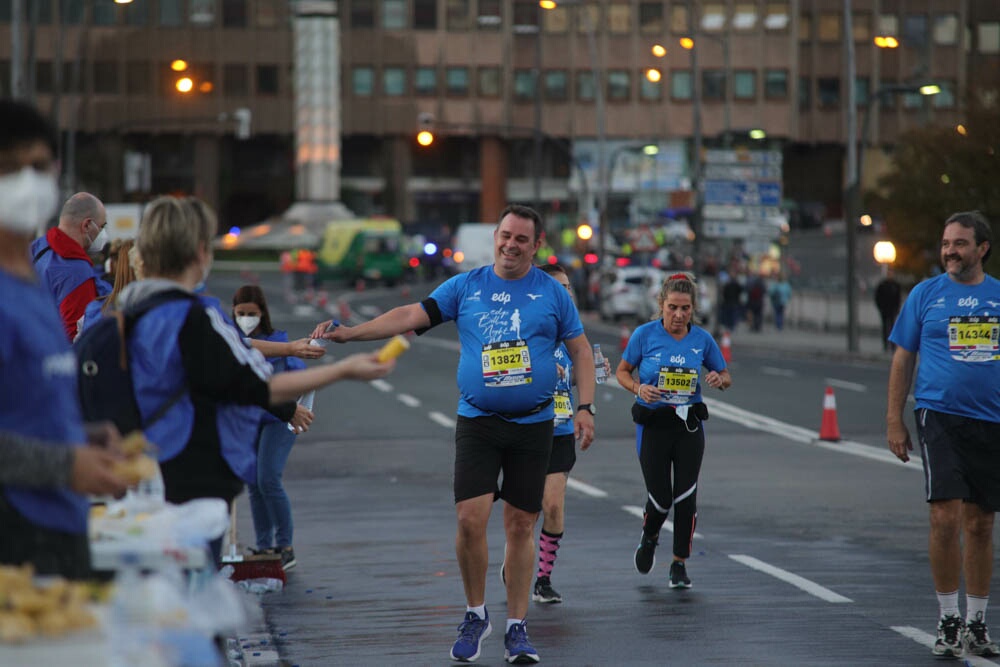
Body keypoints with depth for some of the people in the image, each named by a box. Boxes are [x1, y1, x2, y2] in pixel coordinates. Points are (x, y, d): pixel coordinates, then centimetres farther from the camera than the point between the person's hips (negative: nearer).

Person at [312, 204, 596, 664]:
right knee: (470, 518, -13)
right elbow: (412, 315, -2)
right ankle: (476, 616, 7)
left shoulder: (552, 293, 4)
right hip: (477, 422, 0)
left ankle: (516, 627, 13)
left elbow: (580, 350, 8)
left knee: (520, 526, 3)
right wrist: (350, 332, -13)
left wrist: (585, 408, -2)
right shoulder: (466, 287, 4)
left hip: (533, 424, 0)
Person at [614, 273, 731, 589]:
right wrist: (638, 388, -16)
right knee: (660, 497, -4)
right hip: (653, 424, -2)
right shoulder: (645, 334, -6)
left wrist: (719, 379, -13)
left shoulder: (702, 339, 0)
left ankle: (679, 564, 8)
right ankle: (649, 538, 31)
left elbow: (726, 377, 11)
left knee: (686, 495, -5)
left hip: (689, 424, 2)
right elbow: (622, 372, 5)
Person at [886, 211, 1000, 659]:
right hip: (940, 416, -2)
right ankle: (948, 622, -2)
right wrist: (894, 420, 0)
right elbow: (903, 359, 6)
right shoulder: (925, 294, 4)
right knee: (946, 517, -13)